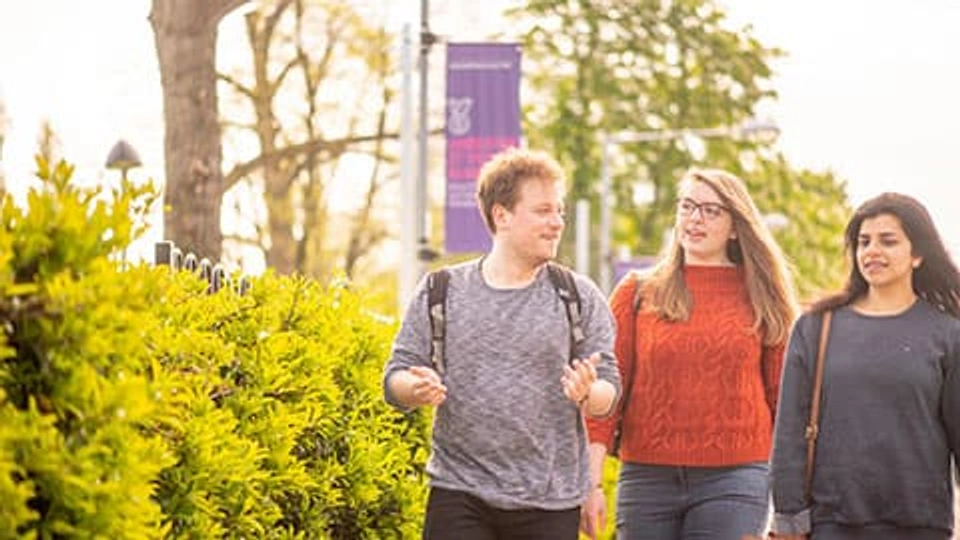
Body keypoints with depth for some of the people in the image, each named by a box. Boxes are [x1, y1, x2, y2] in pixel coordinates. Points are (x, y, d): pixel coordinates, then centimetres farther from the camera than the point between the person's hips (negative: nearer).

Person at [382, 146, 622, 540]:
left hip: (549, 502, 1)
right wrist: (418, 389, -18)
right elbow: (396, 379, 6)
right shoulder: (441, 292, 5)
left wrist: (587, 394, -21)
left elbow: (608, 395, 2)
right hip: (459, 495, 0)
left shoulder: (579, 297, 4)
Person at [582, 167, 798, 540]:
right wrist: (590, 481, -4)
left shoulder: (760, 300, 6)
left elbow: (783, 397, 7)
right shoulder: (637, 293, 7)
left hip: (733, 480, -2)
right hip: (646, 477, 2)